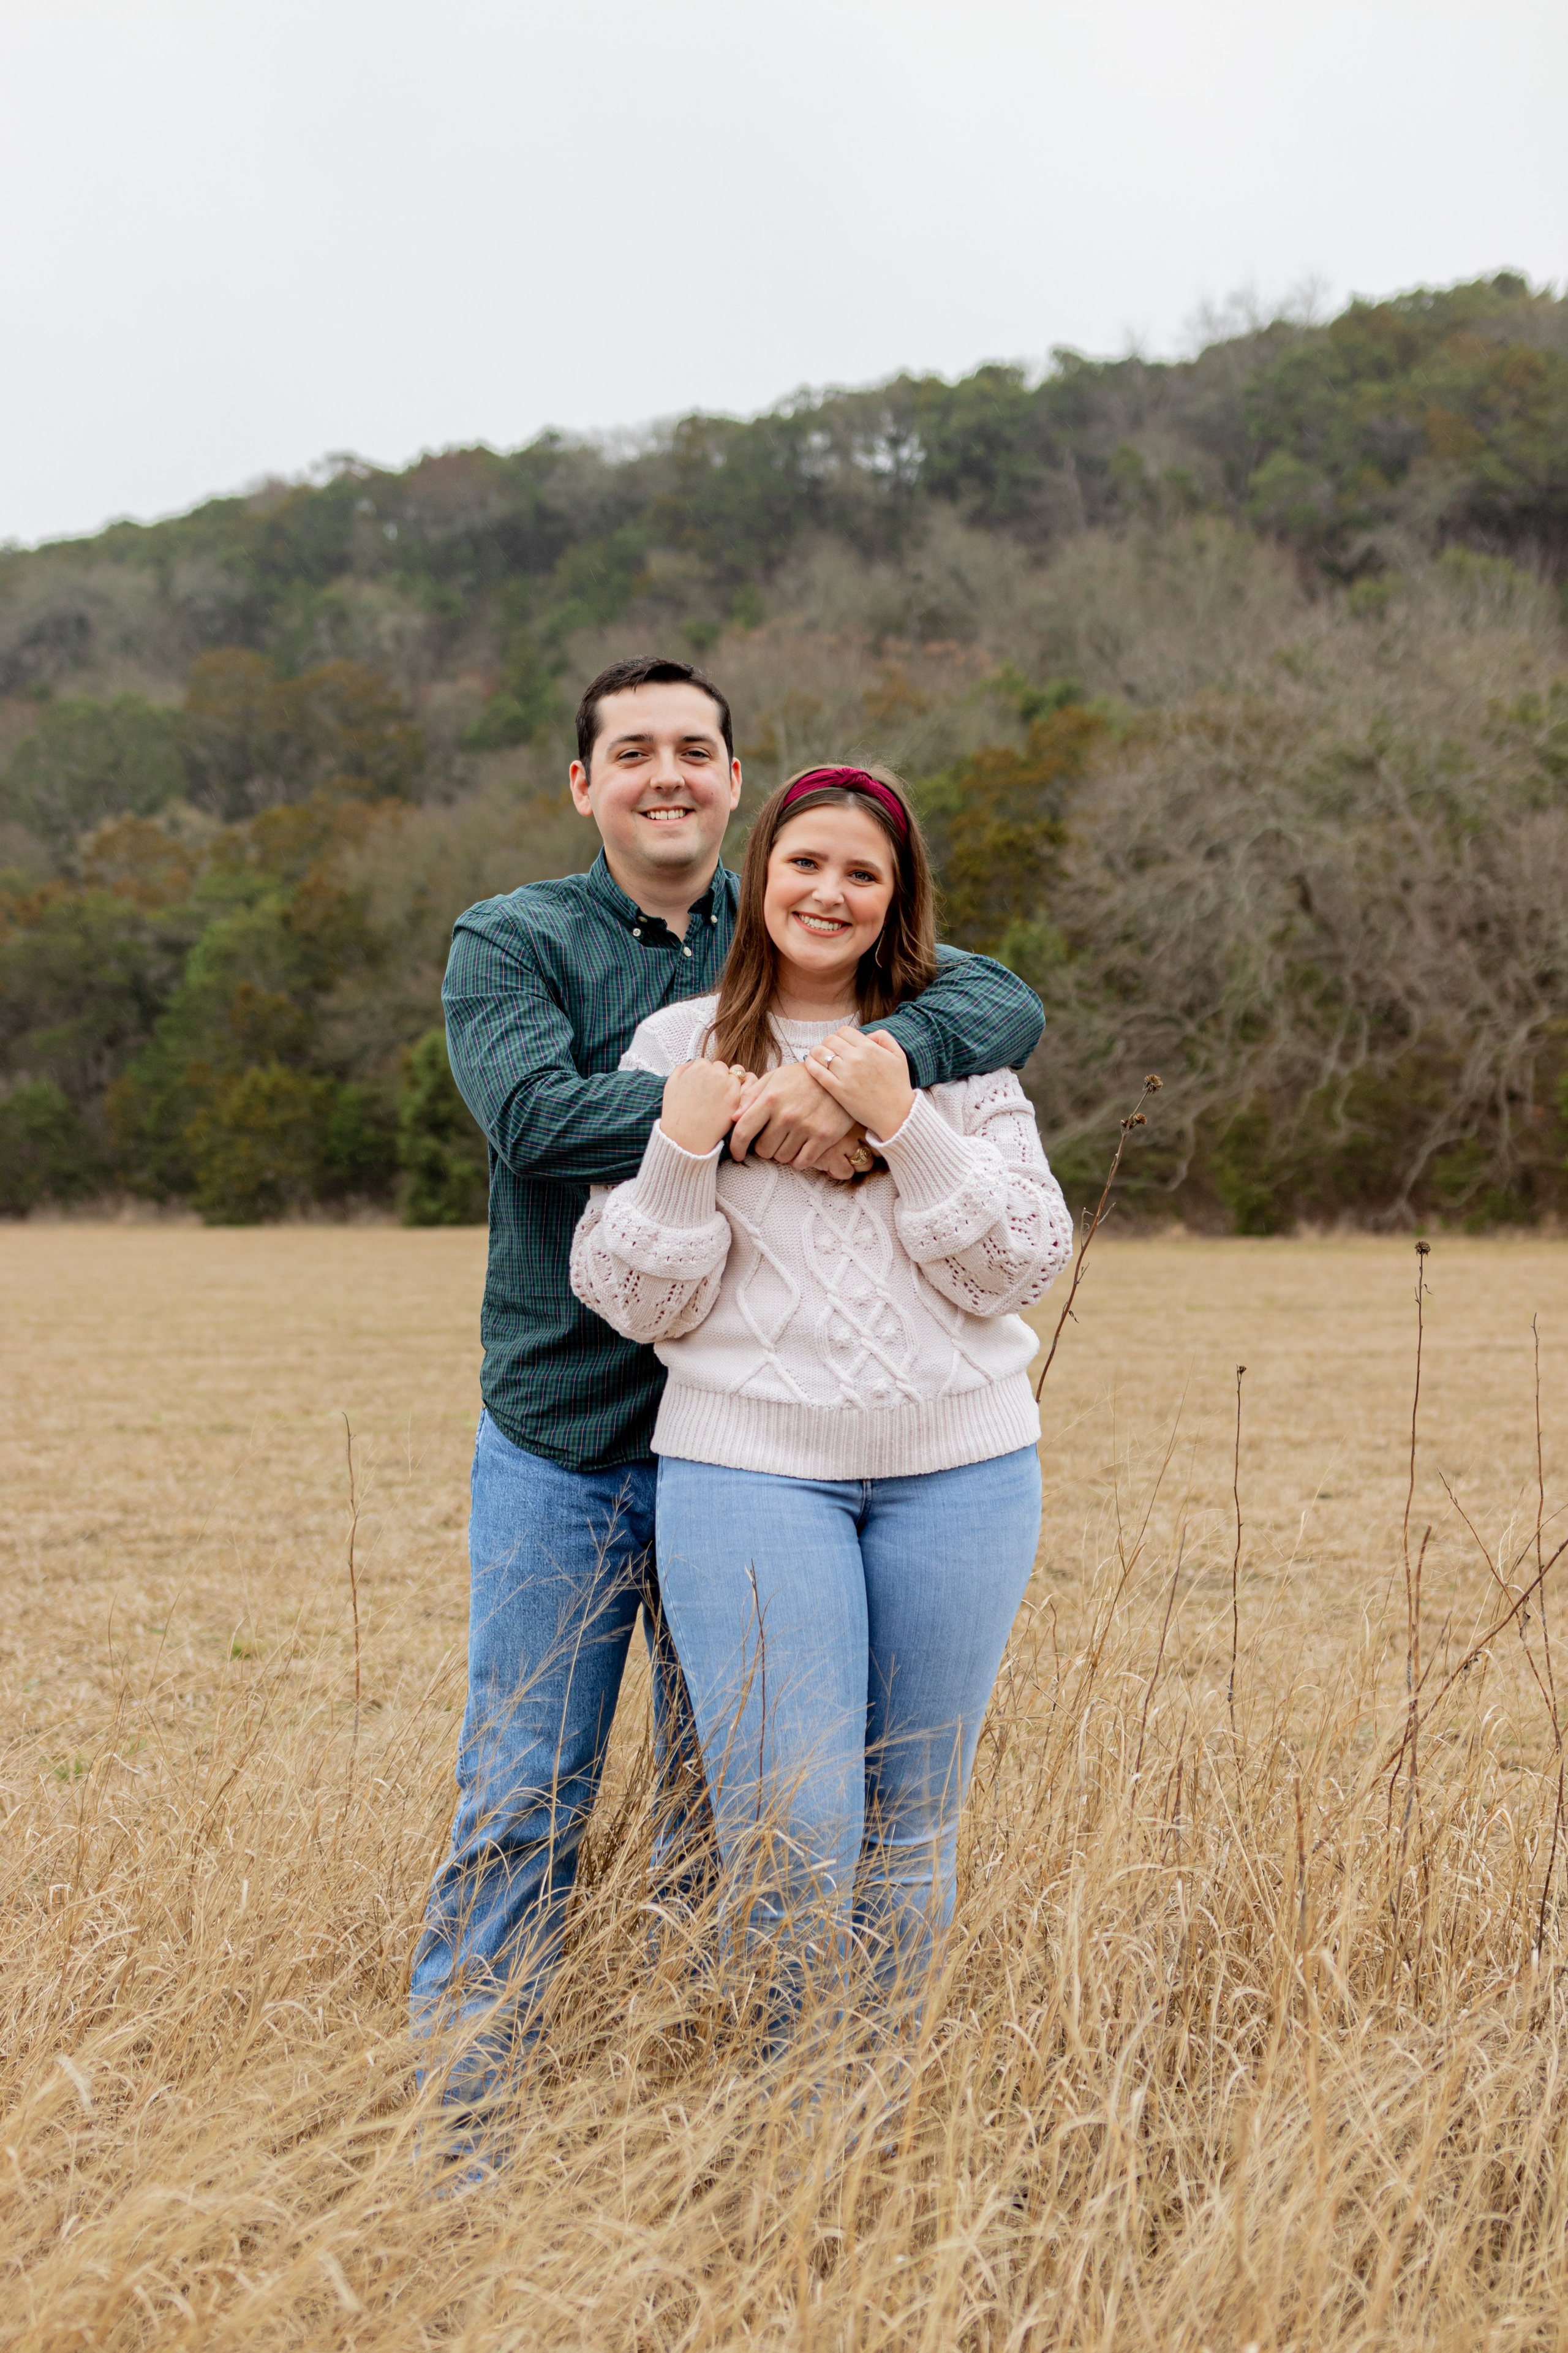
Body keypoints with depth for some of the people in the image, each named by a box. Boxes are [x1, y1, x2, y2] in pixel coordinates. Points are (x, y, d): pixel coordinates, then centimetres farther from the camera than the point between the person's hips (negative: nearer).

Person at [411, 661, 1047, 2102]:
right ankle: (457, 2114, 11)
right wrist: (756, 1118, -26)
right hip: (563, 1441, -2)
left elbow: (1006, 1006, -8)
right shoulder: (510, 944, 0)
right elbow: (535, 1113, -19)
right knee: (521, 1805, 0)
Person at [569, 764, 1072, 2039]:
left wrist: (904, 1125, -11)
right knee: (790, 1834, -9)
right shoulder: (677, 1046, 5)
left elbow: (1025, 1264, -1)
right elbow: (633, 1300, 2)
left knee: (912, 1827, 11)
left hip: (957, 1467, 2)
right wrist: (684, 1150, -12)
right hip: (749, 1465, -2)